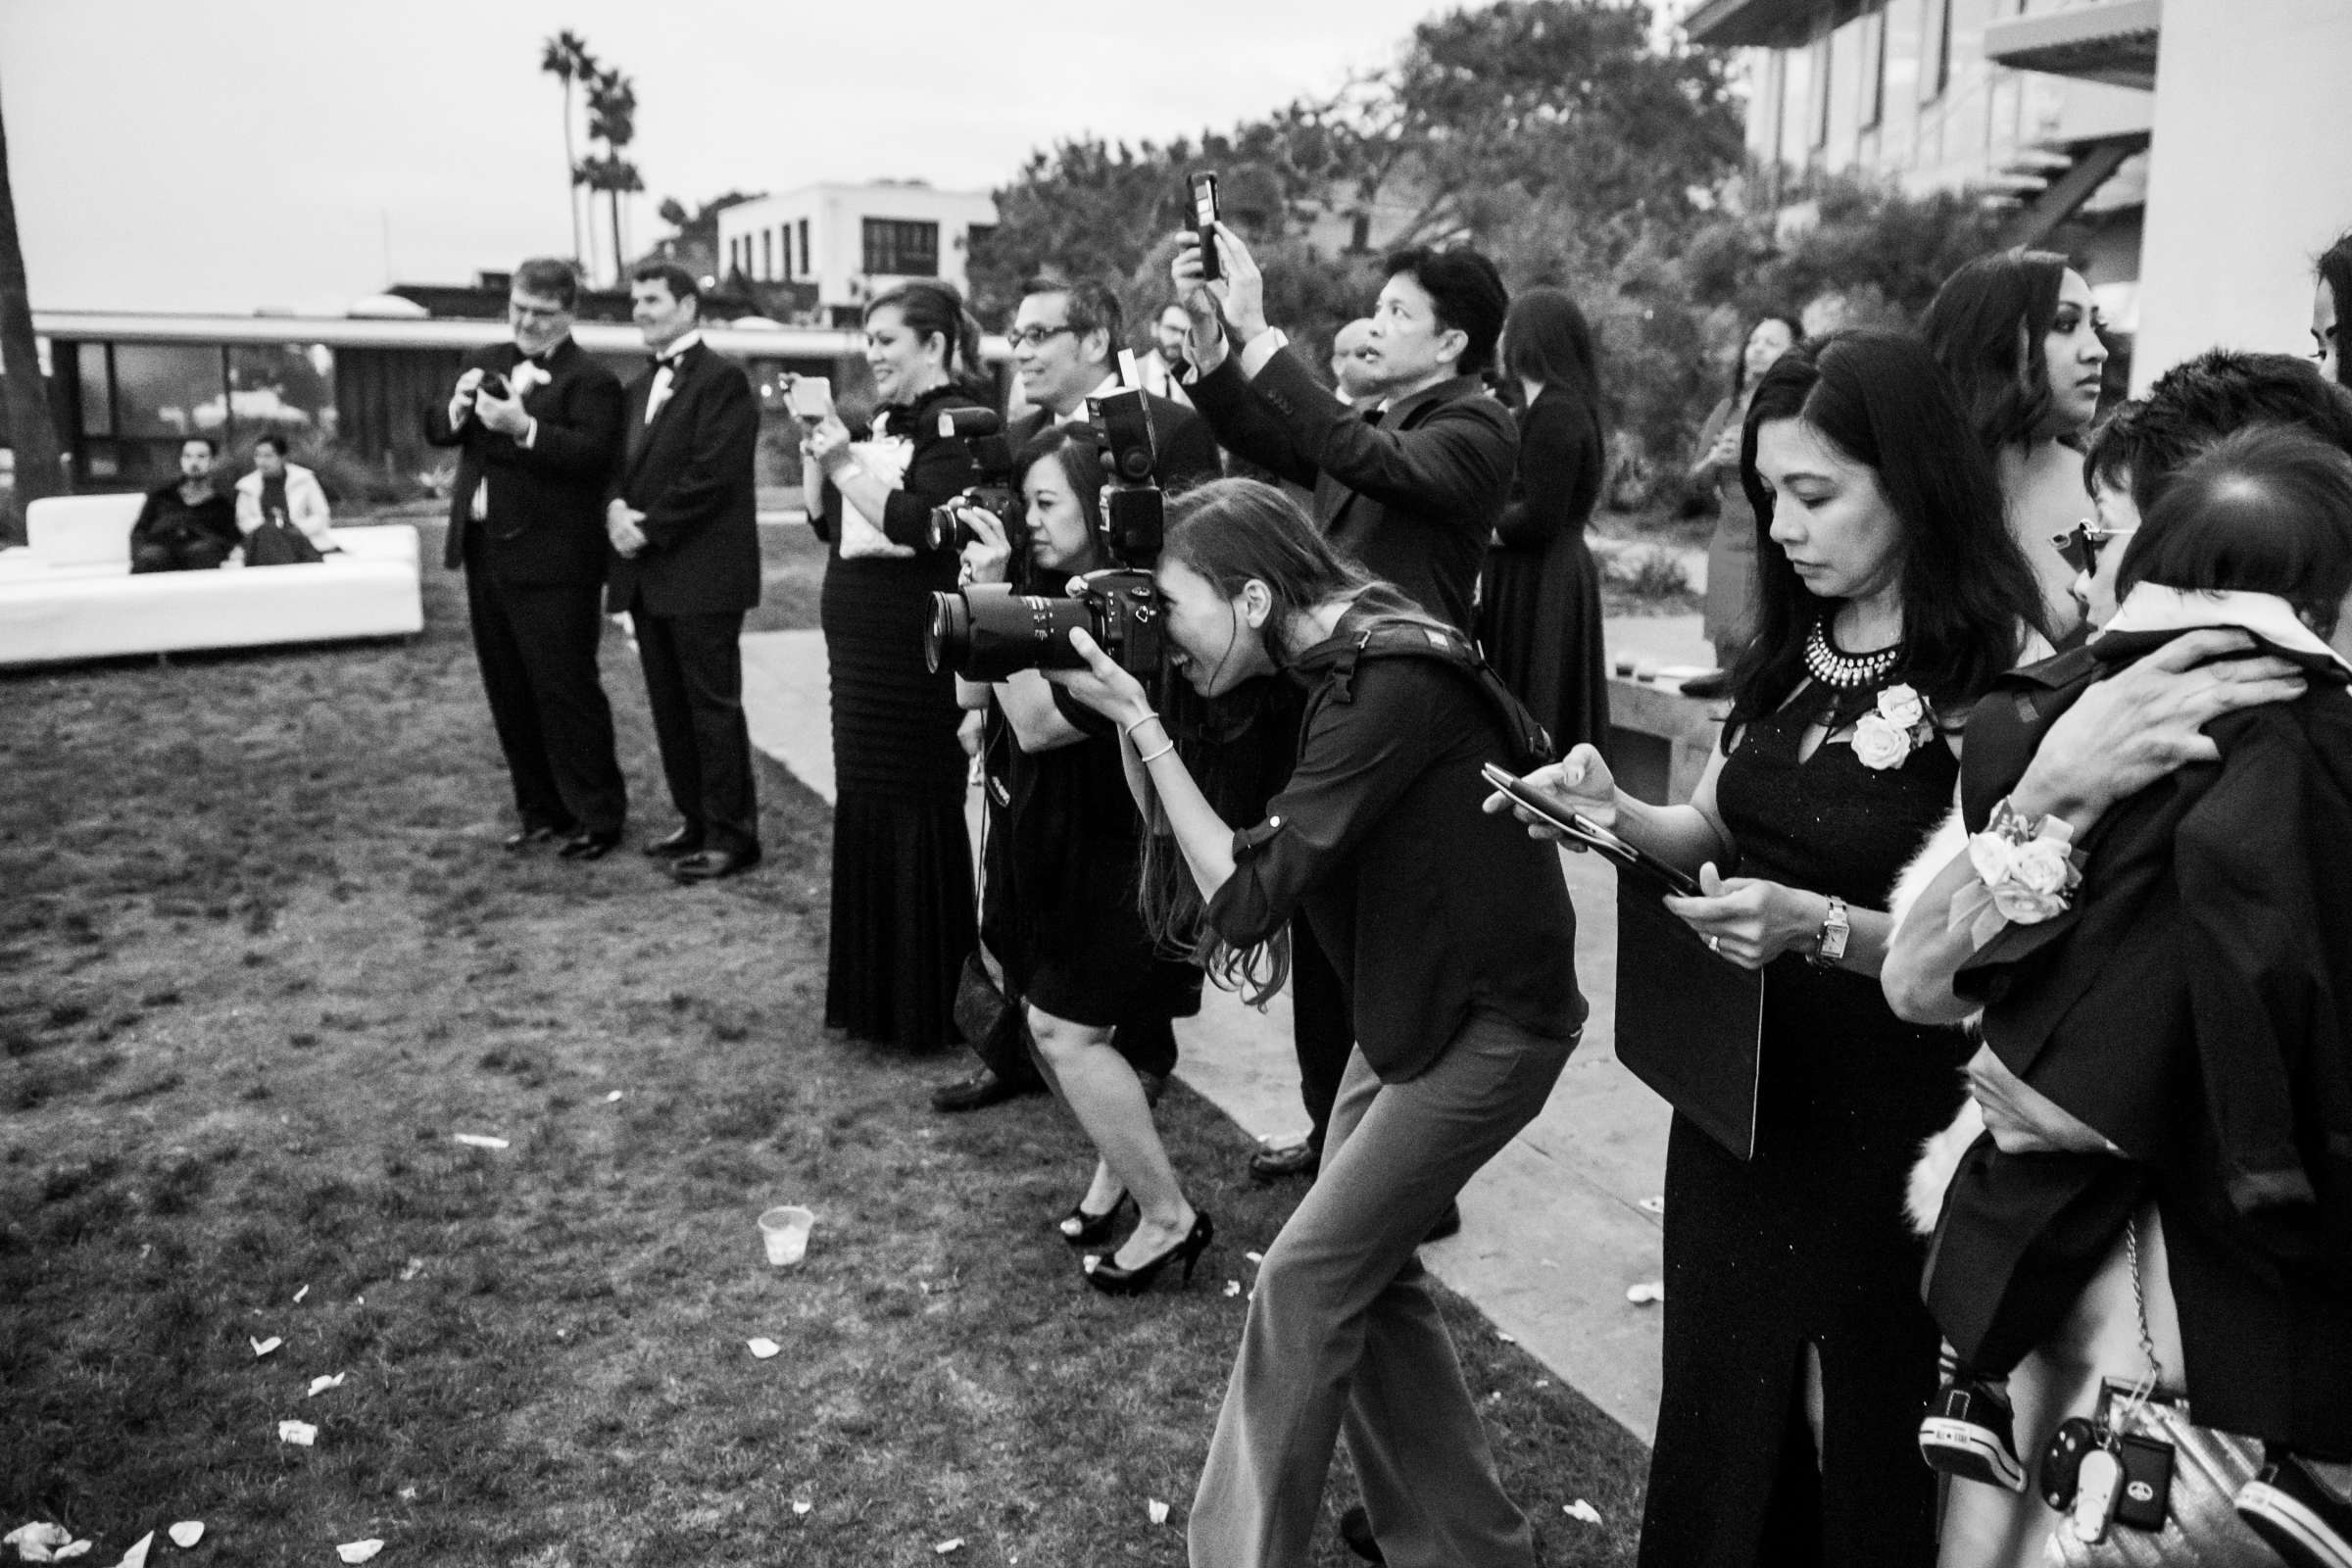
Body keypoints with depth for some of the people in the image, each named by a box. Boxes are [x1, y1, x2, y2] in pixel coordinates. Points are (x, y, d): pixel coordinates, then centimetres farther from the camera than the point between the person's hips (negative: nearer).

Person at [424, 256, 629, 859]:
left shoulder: (590, 379, -8)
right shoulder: (485, 361, 15)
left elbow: (592, 454, -22)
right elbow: (434, 430, 12)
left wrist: (524, 427, -31)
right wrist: (459, 407, -8)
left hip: (551, 563, -8)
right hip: (484, 554, 8)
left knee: (566, 691, -3)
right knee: (509, 693, 13)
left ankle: (597, 816, 8)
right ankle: (542, 811, 25)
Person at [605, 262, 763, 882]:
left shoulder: (722, 378, -8)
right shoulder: (640, 386, 19)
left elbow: (712, 473, -16)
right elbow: (623, 464, 18)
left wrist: (648, 528, -14)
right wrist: (616, 506, -4)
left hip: (702, 573, -8)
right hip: (648, 574, 8)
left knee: (713, 704, -4)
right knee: (669, 706, 12)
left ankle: (732, 833, 4)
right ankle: (695, 819, 22)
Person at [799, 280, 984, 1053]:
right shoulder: (883, 421, 15)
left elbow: (923, 526, -21)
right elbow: (828, 522, 15)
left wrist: (846, 464, -19)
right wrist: (817, 457, 0)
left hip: (918, 659, -9)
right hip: (861, 652, 9)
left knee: (920, 817, -2)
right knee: (865, 812, 14)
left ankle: (931, 1008, 10)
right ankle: (877, 995, 27)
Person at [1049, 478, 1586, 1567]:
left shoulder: (1391, 690, -26)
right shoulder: (1331, 669, 2)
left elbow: (1244, 895, -26)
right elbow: (1179, 825, 7)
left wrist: (1137, 717, -23)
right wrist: (1127, 709, -6)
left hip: (1486, 1024, -9)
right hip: (1406, 1003, 9)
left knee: (1306, 1280, -3)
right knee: (1367, 1271, 13)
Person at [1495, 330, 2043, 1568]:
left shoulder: (2000, 673, -16)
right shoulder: (1788, 649, 4)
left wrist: (1823, 928, -30)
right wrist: (1616, 815, -8)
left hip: (1891, 1116, -5)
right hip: (1734, 1087, 6)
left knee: (1867, 1434, 14)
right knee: (1720, 1412, 19)